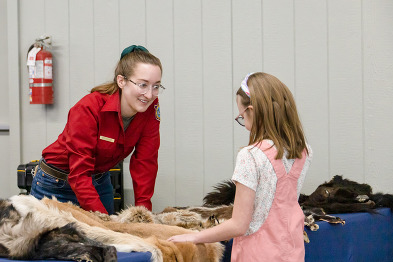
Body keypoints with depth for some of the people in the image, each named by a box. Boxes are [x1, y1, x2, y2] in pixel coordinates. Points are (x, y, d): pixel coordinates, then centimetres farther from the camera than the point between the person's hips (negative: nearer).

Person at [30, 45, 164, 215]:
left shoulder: (150, 109, -14)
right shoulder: (89, 109, -29)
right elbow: (79, 174, -31)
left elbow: (145, 163, -12)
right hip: (57, 186, -5)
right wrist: (103, 219, -40)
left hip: (100, 181, 5)